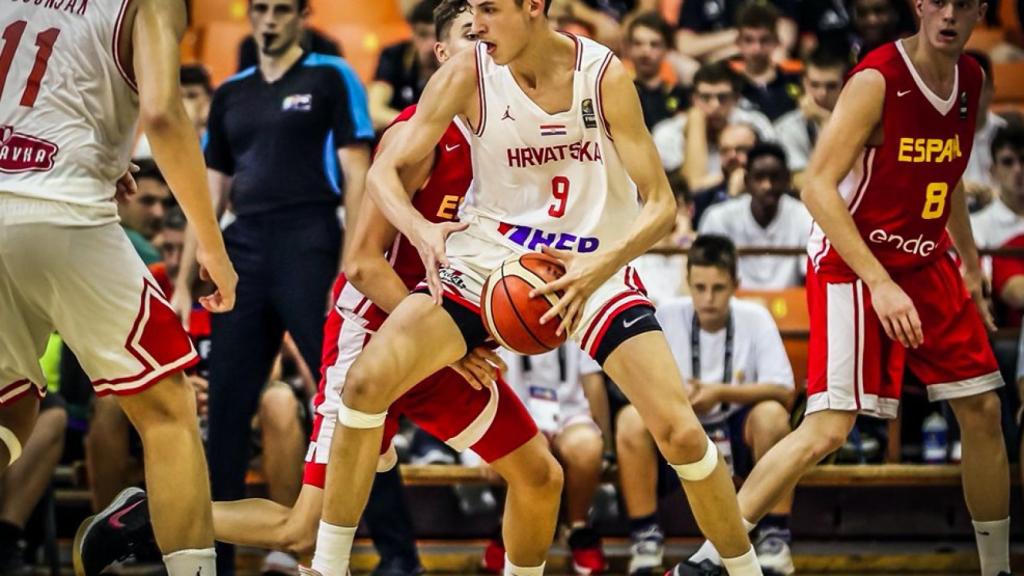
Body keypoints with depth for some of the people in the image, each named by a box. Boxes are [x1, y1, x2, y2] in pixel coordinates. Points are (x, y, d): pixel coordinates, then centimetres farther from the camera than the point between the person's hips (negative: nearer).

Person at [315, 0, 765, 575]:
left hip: (592, 263, -1)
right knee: (365, 383, -17)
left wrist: (601, 267, -32)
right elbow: (385, 171, -6)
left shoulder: (603, 76, -15)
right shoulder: (467, 76, -11)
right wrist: (422, 230, -28)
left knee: (680, 431, -14)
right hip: (490, 256, 1)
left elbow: (660, 204, -13)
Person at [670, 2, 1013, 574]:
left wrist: (970, 265, 19)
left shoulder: (972, 81, 4)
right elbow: (818, 187, -22)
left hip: (926, 263, 8)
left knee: (983, 410, 8)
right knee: (829, 428, -16)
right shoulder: (877, 80, -19)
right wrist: (880, 283, -27)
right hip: (852, 264, -8)